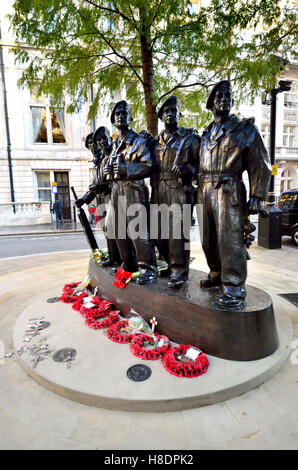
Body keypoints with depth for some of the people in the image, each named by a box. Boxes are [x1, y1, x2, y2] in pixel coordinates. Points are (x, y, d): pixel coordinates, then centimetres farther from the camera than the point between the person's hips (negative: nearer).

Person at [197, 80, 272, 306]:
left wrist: (256, 197, -9)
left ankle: (235, 288, -2)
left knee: (230, 239, -11)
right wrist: (200, 193, 15)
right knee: (209, 239, 10)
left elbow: (260, 165, 0)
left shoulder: (246, 129, 5)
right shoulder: (207, 133, 20)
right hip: (206, 192, 6)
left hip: (229, 190, -6)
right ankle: (217, 274, 28)